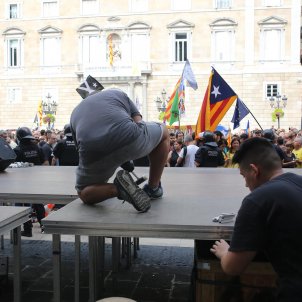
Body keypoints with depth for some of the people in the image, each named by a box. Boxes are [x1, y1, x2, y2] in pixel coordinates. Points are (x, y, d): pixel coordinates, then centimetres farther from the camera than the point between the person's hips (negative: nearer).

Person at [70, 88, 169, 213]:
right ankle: (153, 188, 32)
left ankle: (118, 189, -1)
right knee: (163, 132, 32)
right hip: (130, 138, -1)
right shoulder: (118, 93, 33)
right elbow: (139, 123, 25)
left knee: (84, 194, 30)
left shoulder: (75, 113, 36)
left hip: (94, 154, 1)